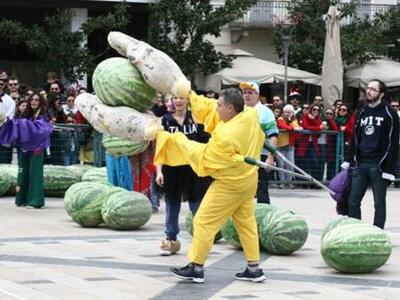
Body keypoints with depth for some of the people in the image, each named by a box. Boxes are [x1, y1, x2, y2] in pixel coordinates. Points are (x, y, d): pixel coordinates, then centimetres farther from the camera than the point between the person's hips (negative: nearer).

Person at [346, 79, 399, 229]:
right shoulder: (362, 112, 14)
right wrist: (351, 161, 13)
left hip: (378, 166, -6)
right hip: (360, 164, 6)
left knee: (379, 204, 1)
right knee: (353, 201, 5)